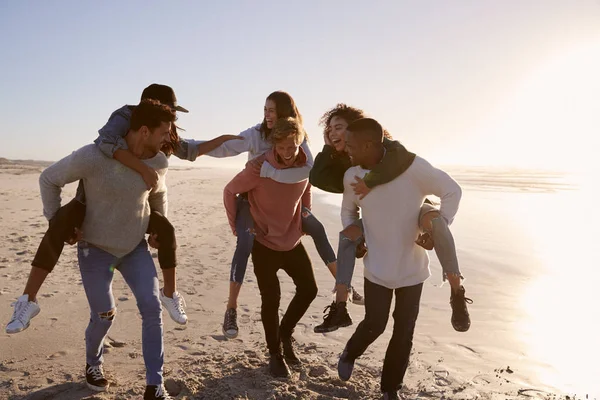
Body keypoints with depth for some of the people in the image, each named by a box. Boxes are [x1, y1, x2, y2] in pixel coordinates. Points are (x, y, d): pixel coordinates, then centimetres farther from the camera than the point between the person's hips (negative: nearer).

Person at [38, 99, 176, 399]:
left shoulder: (159, 162, -11)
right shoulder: (93, 156, -26)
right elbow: (49, 179, -9)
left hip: (135, 247, 4)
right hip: (95, 248, -3)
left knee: (152, 307, -9)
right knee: (104, 316, 3)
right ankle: (93, 363, 39)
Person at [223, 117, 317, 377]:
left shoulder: (305, 166, -7)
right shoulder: (259, 168, -22)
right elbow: (230, 191, -11)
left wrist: (306, 217, 11)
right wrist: (236, 227, -10)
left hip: (293, 241, 5)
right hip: (264, 244, -5)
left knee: (309, 289, 6)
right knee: (271, 300, 1)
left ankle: (286, 332, 32)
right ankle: (275, 355, 21)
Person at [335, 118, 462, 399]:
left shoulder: (412, 166, -22)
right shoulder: (351, 177, -8)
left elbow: (452, 191, -9)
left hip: (412, 266, -1)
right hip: (376, 267, 1)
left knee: (404, 332, 9)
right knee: (375, 324, 5)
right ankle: (350, 353, 39)